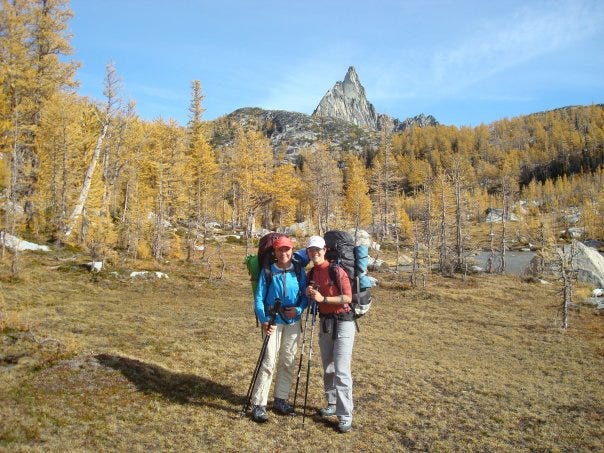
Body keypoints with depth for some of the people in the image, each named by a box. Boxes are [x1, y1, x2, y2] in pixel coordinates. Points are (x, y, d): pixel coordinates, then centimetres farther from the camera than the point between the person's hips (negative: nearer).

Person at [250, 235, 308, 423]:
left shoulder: (299, 271, 2)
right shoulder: (267, 272, -4)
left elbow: (306, 295, 6)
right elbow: (259, 298, -4)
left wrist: (299, 309, -13)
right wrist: (264, 320, -16)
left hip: (293, 321, 3)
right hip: (273, 321, -3)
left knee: (288, 362, 10)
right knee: (269, 361, -9)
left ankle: (280, 399, 25)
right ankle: (258, 404, -2)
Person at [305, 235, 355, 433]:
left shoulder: (336, 270, -13)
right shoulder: (311, 274, 8)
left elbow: (348, 297, -17)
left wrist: (323, 298, -22)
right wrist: (310, 295, -7)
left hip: (343, 322, -7)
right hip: (324, 322, 7)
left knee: (341, 371, -9)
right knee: (327, 368, 15)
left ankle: (345, 416, -3)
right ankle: (332, 404, 30)